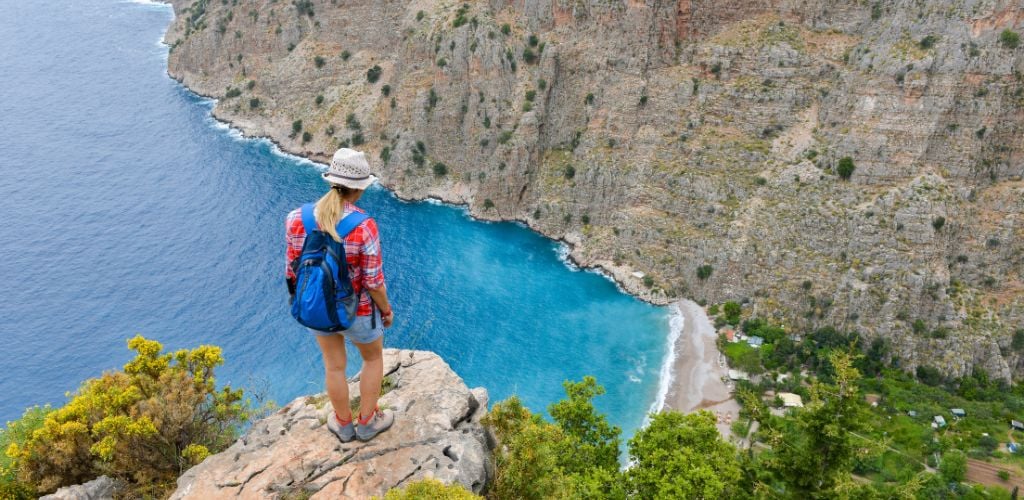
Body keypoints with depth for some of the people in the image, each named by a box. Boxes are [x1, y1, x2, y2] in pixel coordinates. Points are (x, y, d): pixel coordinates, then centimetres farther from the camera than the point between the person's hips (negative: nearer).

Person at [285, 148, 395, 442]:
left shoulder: (296, 219, -18)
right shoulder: (364, 227, -29)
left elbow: (293, 272, -7)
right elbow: (374, 282, -21)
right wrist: (387, 310, -2)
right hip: (357, 310, -3)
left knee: (334, 366, 27)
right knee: (373, 358, 27)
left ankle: (344, 424, 47)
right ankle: (367, 423, 40)